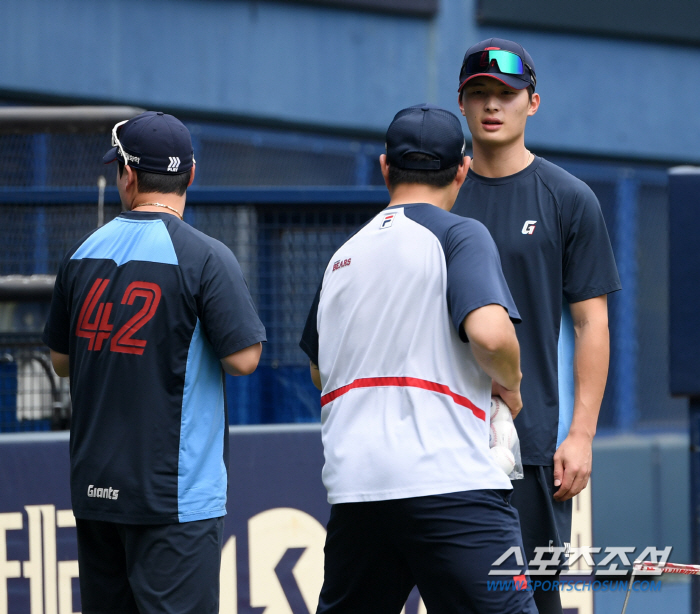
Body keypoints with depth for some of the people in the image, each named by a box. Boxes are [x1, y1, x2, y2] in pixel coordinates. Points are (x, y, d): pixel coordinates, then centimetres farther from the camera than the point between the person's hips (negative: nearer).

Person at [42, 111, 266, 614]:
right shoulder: (205, 257, -11)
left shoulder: (83, 255, 6)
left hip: (93, 490, 6)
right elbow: (243, 359, -12)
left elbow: (61, 360, 15)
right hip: (173, 494, -6)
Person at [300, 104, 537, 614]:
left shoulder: (344, 255, 20)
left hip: (352, 486, 7)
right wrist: (511, 385, 3)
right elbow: (490, 333, -16)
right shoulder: (459, 235, 0)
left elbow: (321, 371, 32)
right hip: (448, 480, -6)